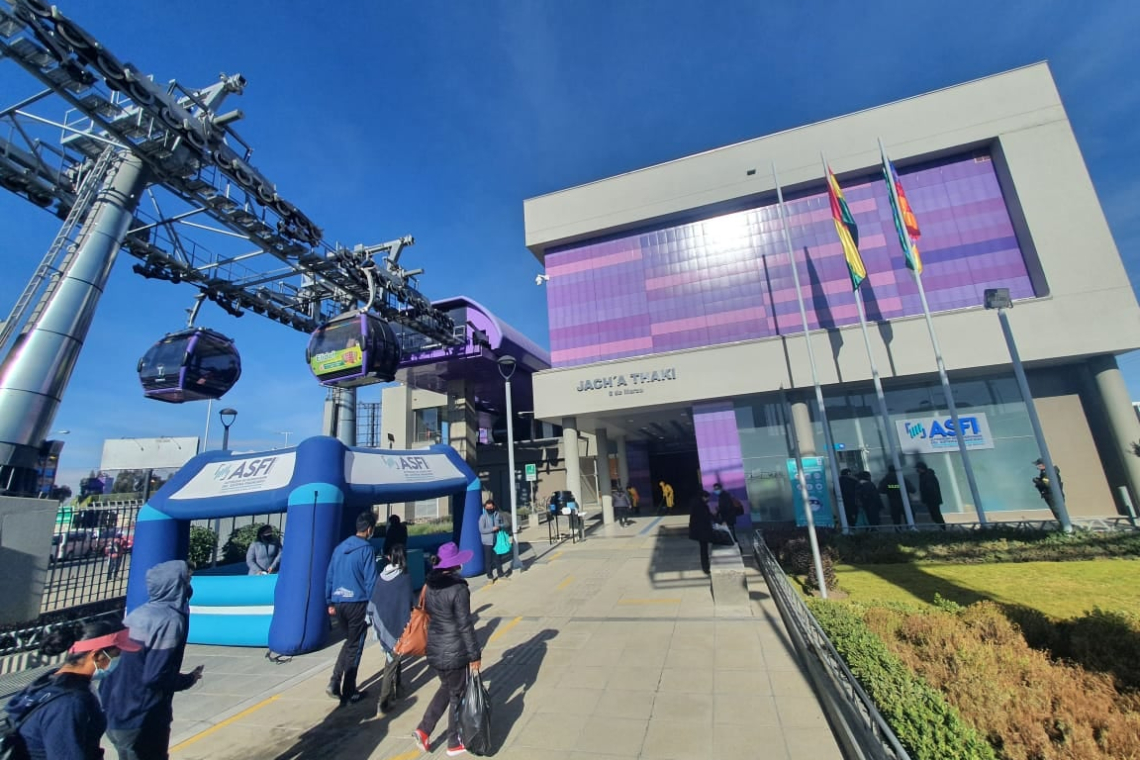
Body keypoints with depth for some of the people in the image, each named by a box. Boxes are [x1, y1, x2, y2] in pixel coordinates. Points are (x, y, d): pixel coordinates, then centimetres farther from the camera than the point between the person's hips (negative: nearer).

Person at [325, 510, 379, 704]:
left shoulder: (340, 547, 6)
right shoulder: (366, 549, -13)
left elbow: (329, 576, 10)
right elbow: (370, 581, -13)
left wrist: (330, 602, 19)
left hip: (339, 603, 6)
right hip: (357, 603, -6)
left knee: (349, 641, 24)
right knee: (355, 647, 9)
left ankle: (335, 683, 17)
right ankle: (349, 692, 18)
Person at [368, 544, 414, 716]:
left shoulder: (382, 575, -1)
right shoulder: (405, 577, -15)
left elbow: (373, 600, 4)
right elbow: (408, 603, -14)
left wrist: (375, 621, 15)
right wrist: (409, 625, -6)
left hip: (382, 624, 6)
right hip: (397, 625, -5)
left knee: (391, 656, 24)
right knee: (391, 662, 5)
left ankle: (395, 690, 38)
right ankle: (383, 702, 3)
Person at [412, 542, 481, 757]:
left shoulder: (430, 586, -2)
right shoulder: (459, 589, -24)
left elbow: (427, 614, 11)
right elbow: (465, 625, -20)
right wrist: (474, 654, -10)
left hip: (434, 648, 7)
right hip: (454, 652, -7)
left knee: (446, 688, 28)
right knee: (457, 696, 14)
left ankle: (423, 729, 24)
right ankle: (454, 744, 30)